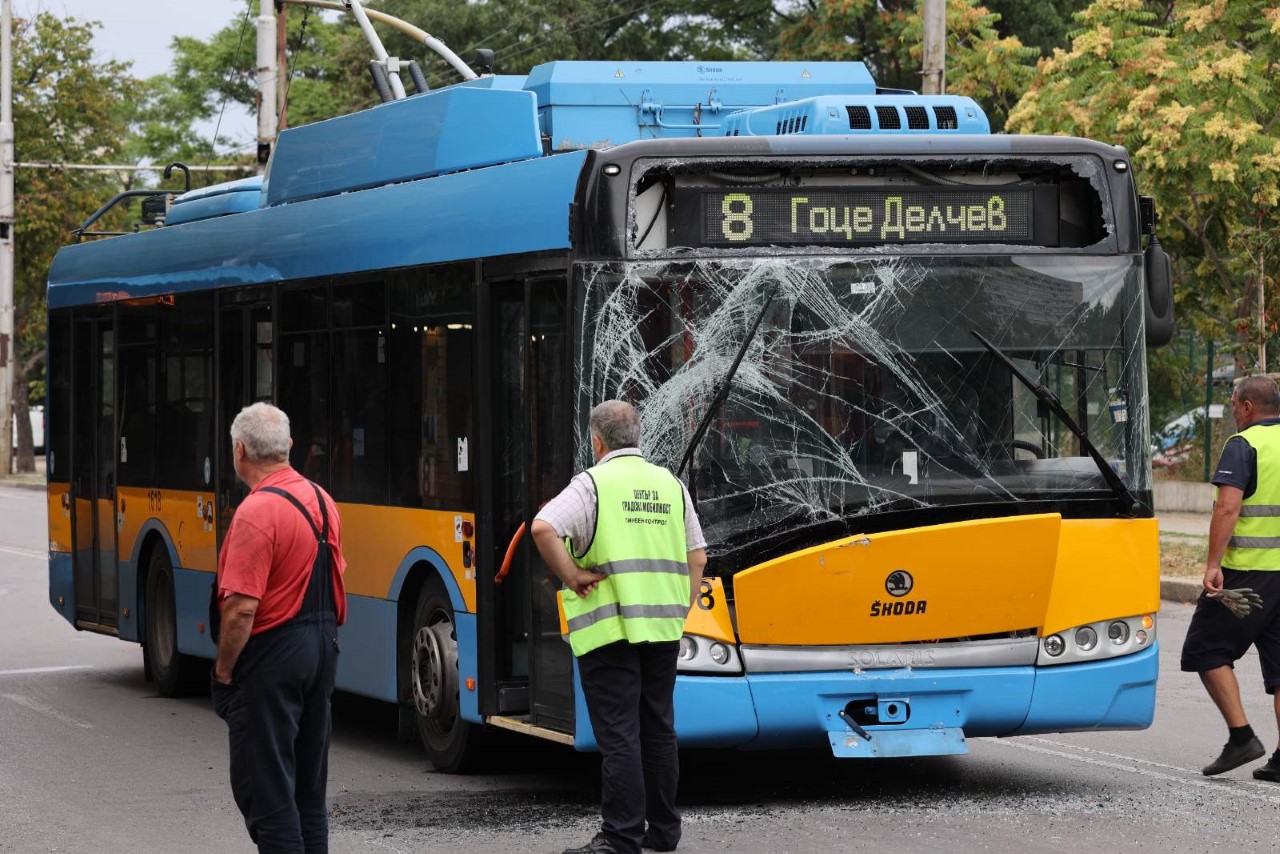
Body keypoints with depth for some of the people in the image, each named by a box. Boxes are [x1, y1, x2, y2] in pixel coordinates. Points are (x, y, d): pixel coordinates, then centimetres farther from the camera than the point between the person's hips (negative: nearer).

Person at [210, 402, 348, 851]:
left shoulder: (256, 512, -19)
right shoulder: (322, 500, 8)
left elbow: (242, 607, -22)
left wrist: (223, 670, -11)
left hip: (272, 654, -9)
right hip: (322, 646, 9)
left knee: (263, 785, -3)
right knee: (308, 785, 16)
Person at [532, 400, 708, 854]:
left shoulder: (592, 484, -6)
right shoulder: (670, 485, 11)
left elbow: (544, 528, -22)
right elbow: (697, 558, 12)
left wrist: (571, 575, -11)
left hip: (608, 626, -5)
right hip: (662, 628, 5)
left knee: (618, 735, -4)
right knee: (659, 729, 14)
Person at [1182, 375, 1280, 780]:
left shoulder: (1244, 446, -8)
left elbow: (1228, 508, -19)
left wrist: (1213, 564, -20)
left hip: (1247, 568, -7)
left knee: (1207, 649, 4)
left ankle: (1241, 736, -5)